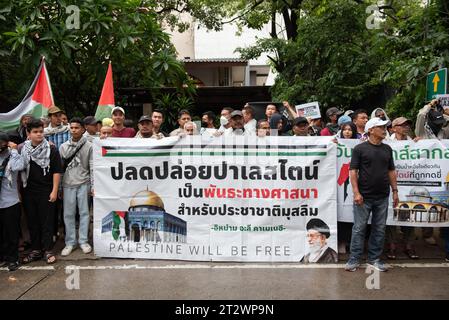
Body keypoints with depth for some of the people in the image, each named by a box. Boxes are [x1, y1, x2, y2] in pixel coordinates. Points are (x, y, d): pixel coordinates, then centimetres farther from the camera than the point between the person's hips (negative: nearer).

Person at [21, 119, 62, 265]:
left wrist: (54, 191, -10)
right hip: (28, 192, 3)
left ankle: (48, 250, 14)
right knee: (32, 221, 11)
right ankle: (35, 250, 24)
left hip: (46, 192, -3)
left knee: (47, 221, 3)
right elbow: (19, 170, 10)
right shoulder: (22, 149, 4)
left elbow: (57, 171, -5)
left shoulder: (51, 149, -4)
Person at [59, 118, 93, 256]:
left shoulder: (89, 146, 0)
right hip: (68, 184, 2)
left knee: (84, 213, 5)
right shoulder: (64, 146, 6)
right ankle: (70, 242, 17)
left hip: (83, 184, -2)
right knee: (68, 214, 6)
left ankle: (83, 241, 16)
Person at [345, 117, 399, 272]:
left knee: (379, 229, 10)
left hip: (382, 197, 5)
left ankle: (374, 259, 22)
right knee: (359, 228, 1)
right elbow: (353, 171, -7)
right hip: (364, 197, -5)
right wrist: (356, 192, -14)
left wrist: (395, 191, 11)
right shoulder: (360, 148, -4)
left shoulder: (387, 149, 12)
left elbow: (391, 171, 16)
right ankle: (354, 259, 11)